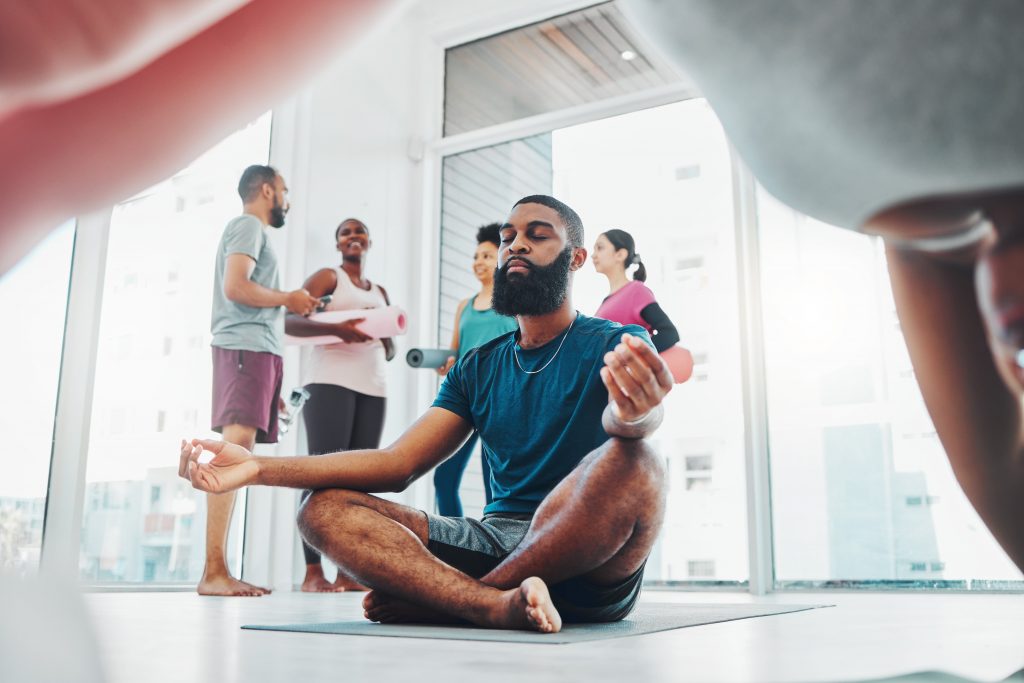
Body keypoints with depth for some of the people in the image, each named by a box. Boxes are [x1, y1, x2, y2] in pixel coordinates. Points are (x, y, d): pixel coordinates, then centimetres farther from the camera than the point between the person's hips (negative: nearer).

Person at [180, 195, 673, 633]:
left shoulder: (616, 347, 0)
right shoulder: (479, 368, 14)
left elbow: (623, 424, -23)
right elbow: (398, 464, 4)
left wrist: (634, 415, -50)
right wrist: (258, 468, -7)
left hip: (591, 563, -4)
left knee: (634, 461, -35)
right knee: (326, 510, -12)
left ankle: (434, 599, -22)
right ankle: (500, 606, -35)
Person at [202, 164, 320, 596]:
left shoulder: (249, 230, 29)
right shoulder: (249, 225, 1)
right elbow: (235, 287, -14)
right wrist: (287, 298, -2)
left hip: (256, 350, 10)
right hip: (246, 347, -10)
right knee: (235, 449, -19)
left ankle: (218, 571, 2)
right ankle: (213, 572, -25)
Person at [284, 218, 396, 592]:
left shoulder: (380, 292, 24)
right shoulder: (327, 277, 8)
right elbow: (290, 322, -5)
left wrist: (388, 339, 1)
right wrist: (336, 328, -21)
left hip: (373, 386, 6)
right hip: (331, 381, -5)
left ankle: (347, 571, 1)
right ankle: (313, 571, -11)